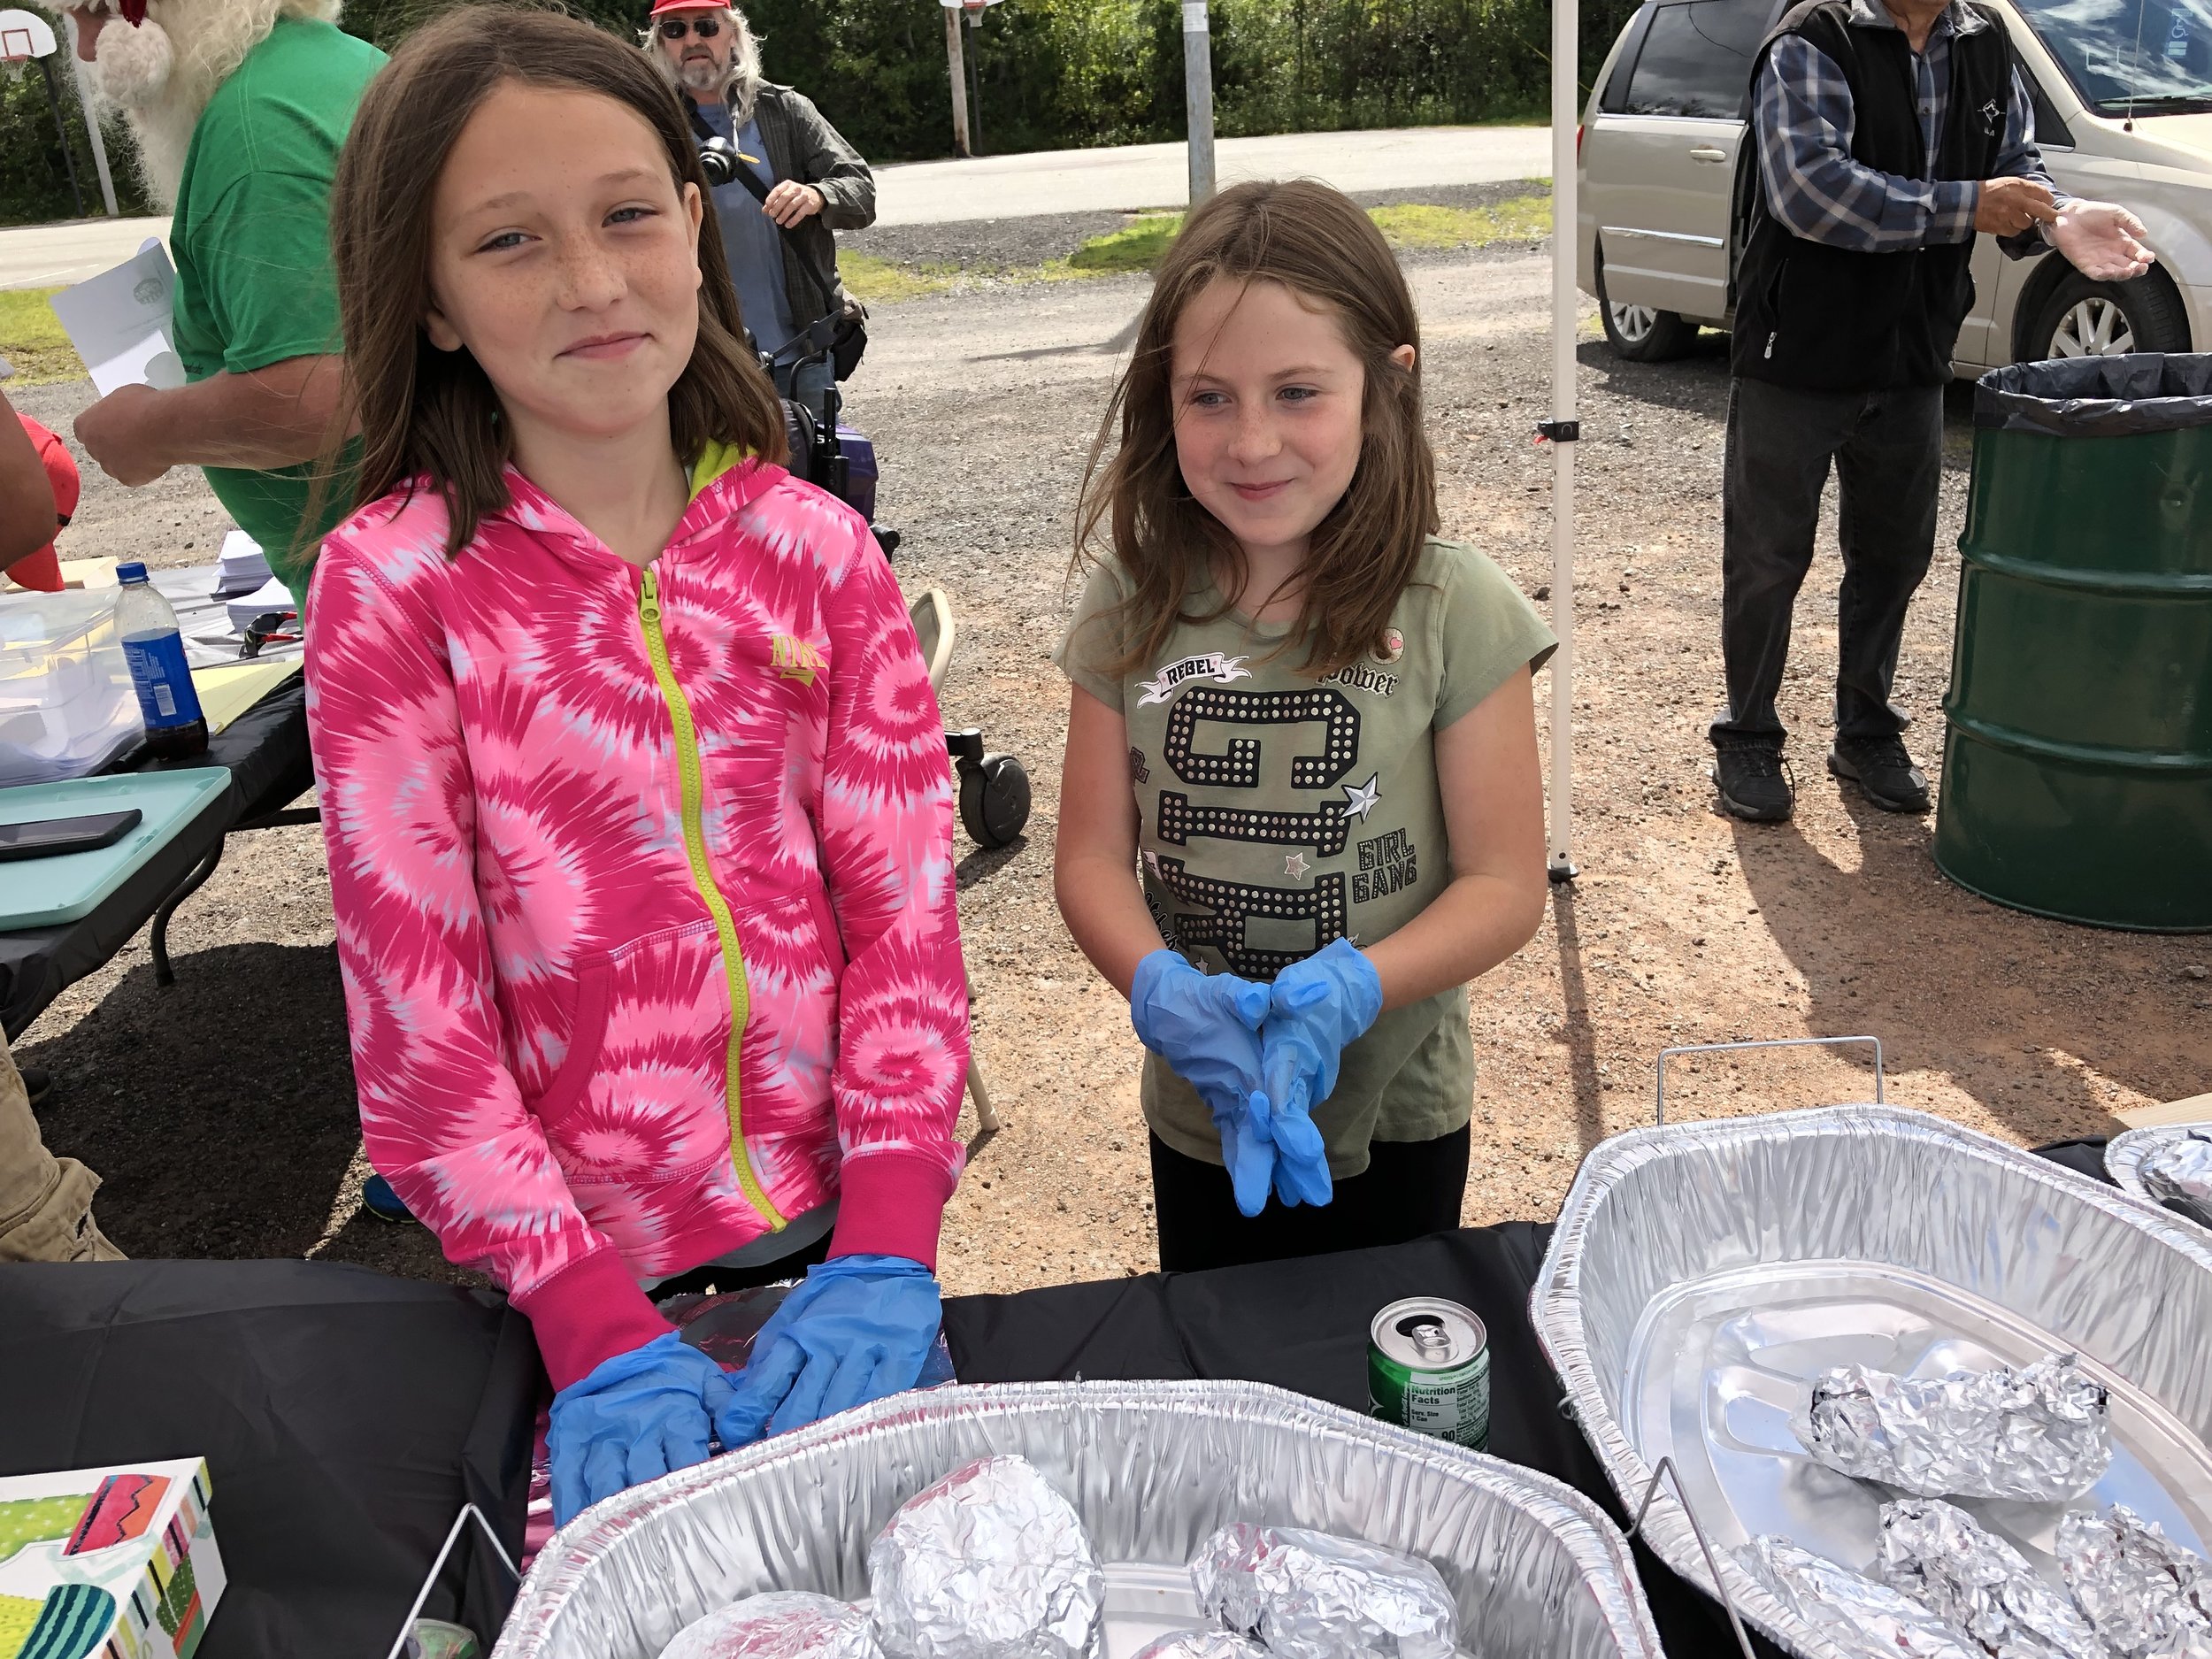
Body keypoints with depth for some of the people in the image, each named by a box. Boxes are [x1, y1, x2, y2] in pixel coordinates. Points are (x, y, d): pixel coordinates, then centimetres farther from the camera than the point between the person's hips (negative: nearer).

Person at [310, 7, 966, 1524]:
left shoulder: (816, 552, -5)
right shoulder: (393, 584, -12)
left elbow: (906, 904, -8)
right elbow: (415, 995, -14)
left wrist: (887, 1252, -17)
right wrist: (599, 1332, -20)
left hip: (840, 1217, 3)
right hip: (578, 1260, -2)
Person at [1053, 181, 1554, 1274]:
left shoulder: (1452, 611, -16)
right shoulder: (1134, 607, -9)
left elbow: (1506, 884, -12)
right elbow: (1092, 855, -7)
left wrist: (1345, 992, -28)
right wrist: (1163, 990, -26)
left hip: (1390, 1121, -2)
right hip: (1200, 1116, 2)